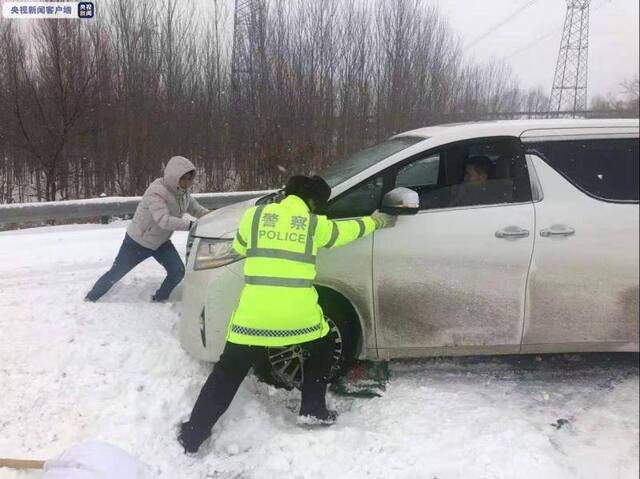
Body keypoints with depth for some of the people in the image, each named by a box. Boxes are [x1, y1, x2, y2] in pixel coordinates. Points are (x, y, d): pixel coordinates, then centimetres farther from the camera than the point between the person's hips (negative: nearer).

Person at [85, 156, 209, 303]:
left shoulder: (183, 192, -8)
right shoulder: (156, 193, -32)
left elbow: (197, 210, 3)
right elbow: (164, 220, -43)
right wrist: (190, 225, -51)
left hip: (161, 242, 6)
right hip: (138, 242, -6)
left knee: (178, 271, -8)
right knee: (115, 274, 7)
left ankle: (159, 299, 15)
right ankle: (90, 299, 30)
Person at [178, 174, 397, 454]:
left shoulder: (255, 214, 9)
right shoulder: (315, 224, 9)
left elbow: (239, 248, 23)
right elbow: (347, 230, 26)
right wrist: (374, 221, 45)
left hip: (254, 311, 1)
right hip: (299, 312, 0)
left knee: (228, 373, 13)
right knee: (321, 351, 30)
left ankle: (192, 436, 17)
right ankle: (313, 410, 31)